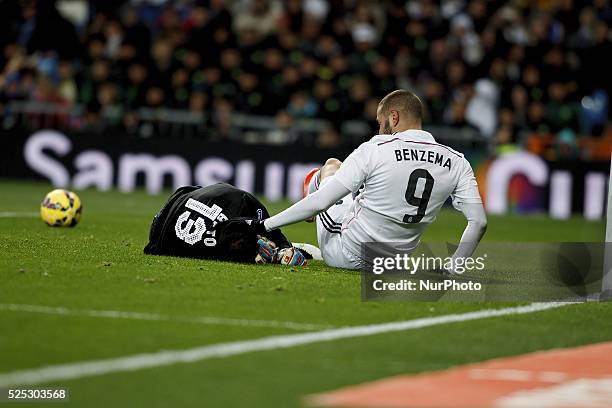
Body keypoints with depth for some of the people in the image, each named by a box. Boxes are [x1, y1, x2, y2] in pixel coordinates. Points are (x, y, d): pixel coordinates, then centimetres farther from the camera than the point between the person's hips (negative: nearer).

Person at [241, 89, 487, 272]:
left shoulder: (376, 149, -19)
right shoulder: (456, 163, -7)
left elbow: (320, 202, -21)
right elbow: (479, 222, -10)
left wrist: (265, 225, -13)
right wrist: (452, 270, 0)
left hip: (345, 254, -4)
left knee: (331, 166, 24)